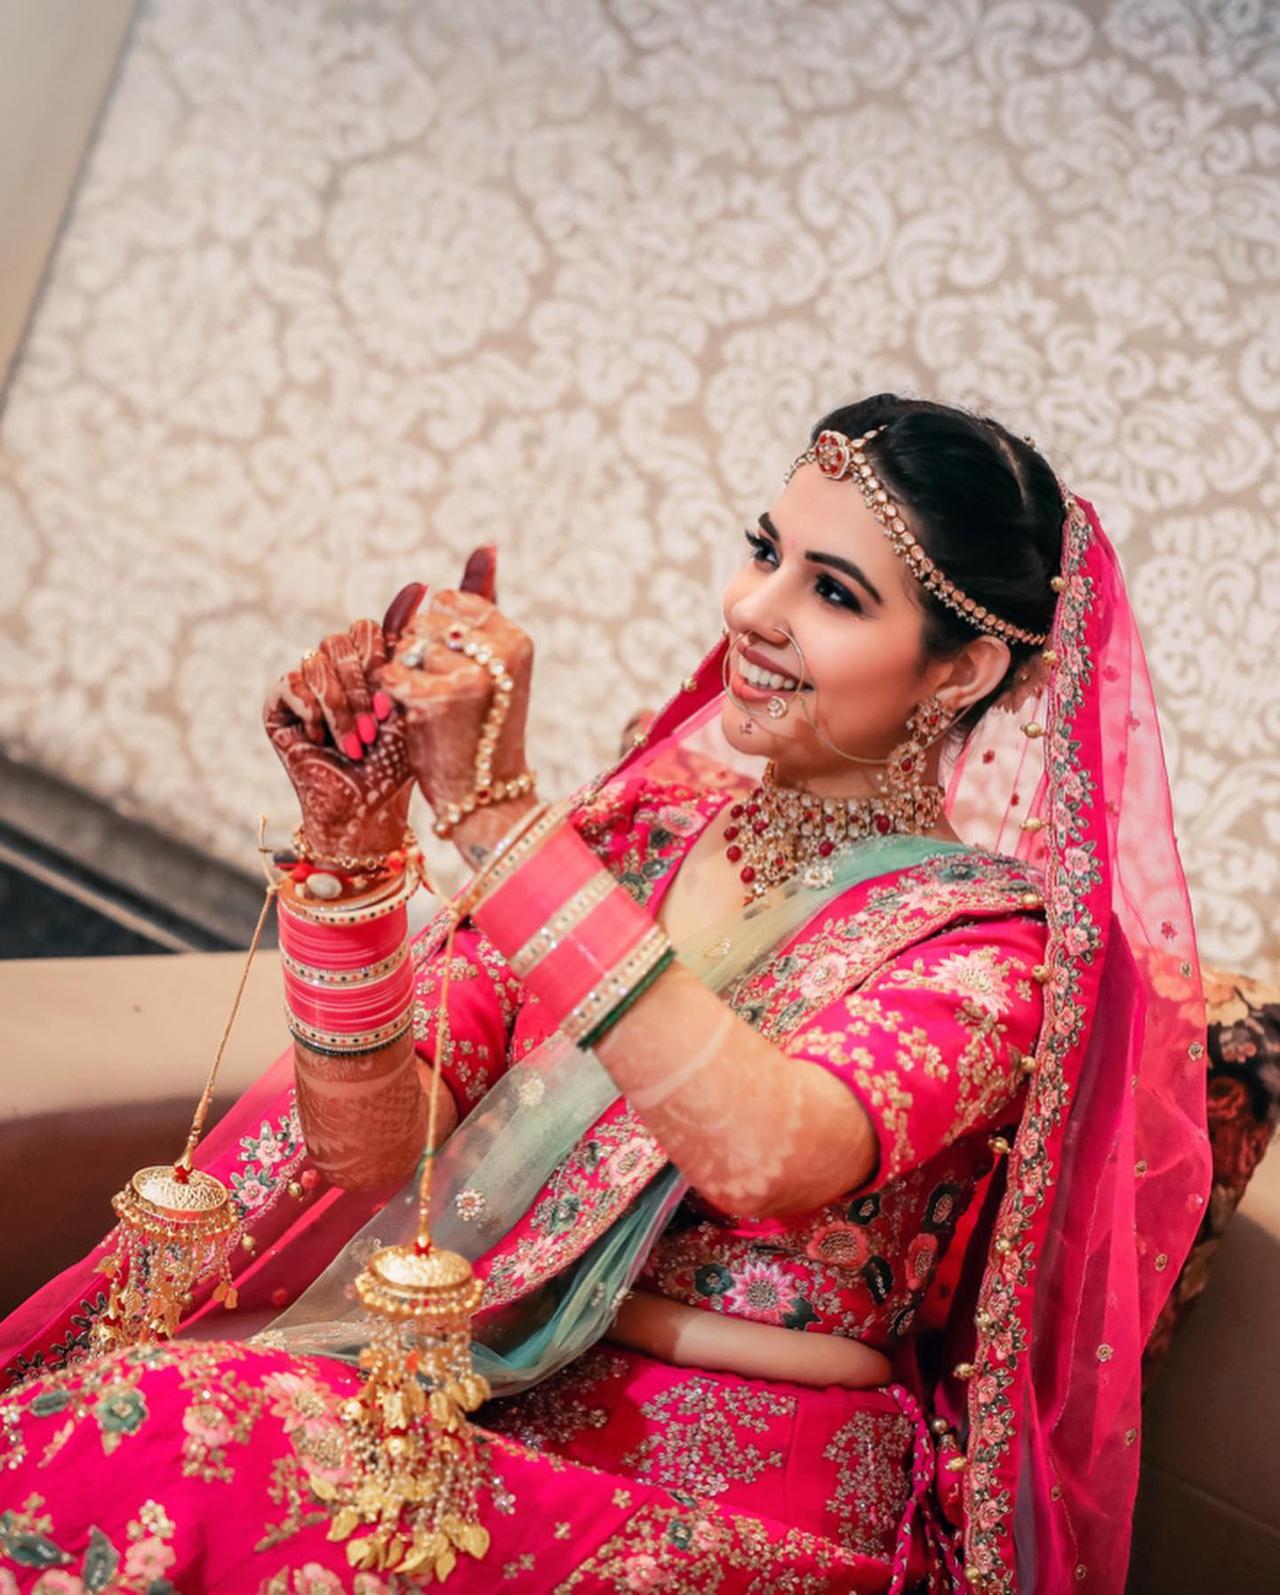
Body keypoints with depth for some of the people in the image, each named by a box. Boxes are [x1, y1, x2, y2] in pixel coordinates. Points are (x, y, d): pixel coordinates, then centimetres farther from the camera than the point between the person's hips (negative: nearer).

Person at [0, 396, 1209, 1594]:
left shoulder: (994, 939, -8)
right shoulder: (640, 829, 6)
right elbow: (368, 1150, 0)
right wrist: (350, 834, -13)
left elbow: (766, 1158, -29)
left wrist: (493, 808, -27)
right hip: (495, 1405, 5)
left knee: (172, 1448, -27)